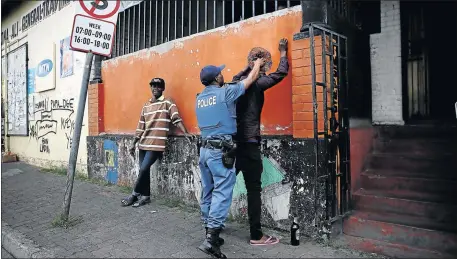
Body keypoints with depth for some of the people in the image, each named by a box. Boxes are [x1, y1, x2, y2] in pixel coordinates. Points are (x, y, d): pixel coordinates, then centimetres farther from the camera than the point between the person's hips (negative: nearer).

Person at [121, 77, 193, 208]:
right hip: (143, 143, 6)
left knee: (144, 169, -9)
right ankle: (145, 196, 21)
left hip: (156, 144, -6)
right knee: (144, 170, 9)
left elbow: (176, 118, -12)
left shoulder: (167, 102, -2)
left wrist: (185, 133, -25)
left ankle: (135, 194, 9)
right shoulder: (146, 106, 15)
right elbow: (140, 127, 18)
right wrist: (133, 144, 17)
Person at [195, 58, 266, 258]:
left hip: (205, 149, 8)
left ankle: (210, 234, 20)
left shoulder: (200, 98, 13)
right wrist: (257, 65, 26)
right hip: (220, 150, -7)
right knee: (222, 193, -7)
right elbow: (250, 80, 6)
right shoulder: (225, 92, -6)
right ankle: (211, 239, -10)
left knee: (207, 192, 11)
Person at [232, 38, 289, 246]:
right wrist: (283, 52, 8)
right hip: (248, 144, -8)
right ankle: (256, 236, 5)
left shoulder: (237, 83, 11)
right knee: (253, 190, -2)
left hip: (233, 142, 8)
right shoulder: (255, 84, -8)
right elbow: (281, 73, -7)